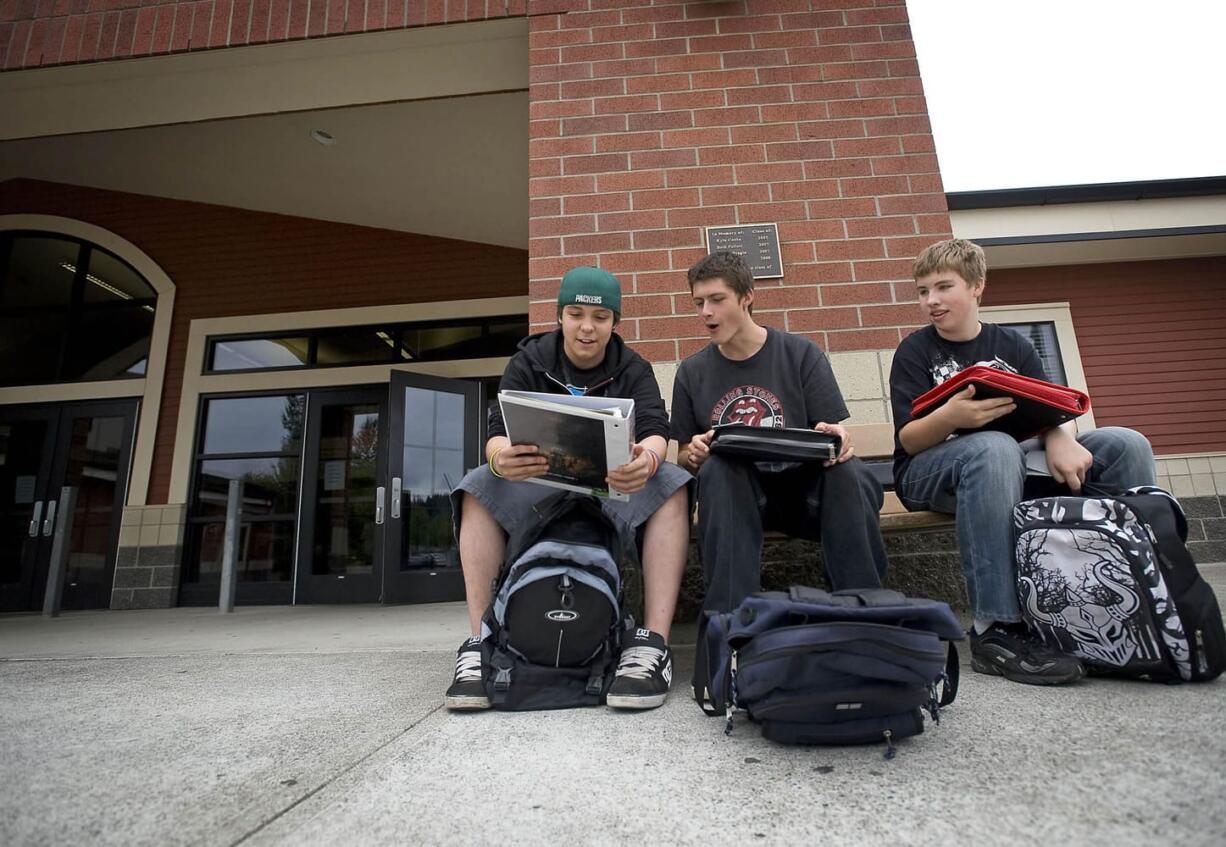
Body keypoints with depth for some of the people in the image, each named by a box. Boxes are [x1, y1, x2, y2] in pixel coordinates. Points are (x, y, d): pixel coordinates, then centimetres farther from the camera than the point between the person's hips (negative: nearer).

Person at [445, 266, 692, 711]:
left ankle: (653, 643, -32)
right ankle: (478, 645, -25)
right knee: (478, 487, -26)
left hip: (615, 486, 0)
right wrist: (501, 459, -42)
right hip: (539, 483, 1)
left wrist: (647, 459, -44)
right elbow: (498, 434, -14)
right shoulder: (528, 363, 0)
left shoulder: (633, 369, 0)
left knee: (670, 484, -29)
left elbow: (655, 430, -17)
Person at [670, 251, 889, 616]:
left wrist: (839, 439, -24)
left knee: (848, 471, -32)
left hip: (805, 487, 0)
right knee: (716, 469, -32)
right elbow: (683, 457, 12)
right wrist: (694, 454, -13)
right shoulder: (692, 372, 8)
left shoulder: (801, 354, 3)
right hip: (734, 493, 1)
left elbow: (836, 435, 1)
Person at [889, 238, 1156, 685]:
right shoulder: (916, 351, 1)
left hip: (1010, 463, 5)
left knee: (1125, 444, -12)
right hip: (931, 472, -4)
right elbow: (908, 439, -10)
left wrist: (1060, 438, -23)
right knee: (994, 447, -38)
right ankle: (996, 629, -38)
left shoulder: (1012, 345, 13)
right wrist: (950, 418, -31)